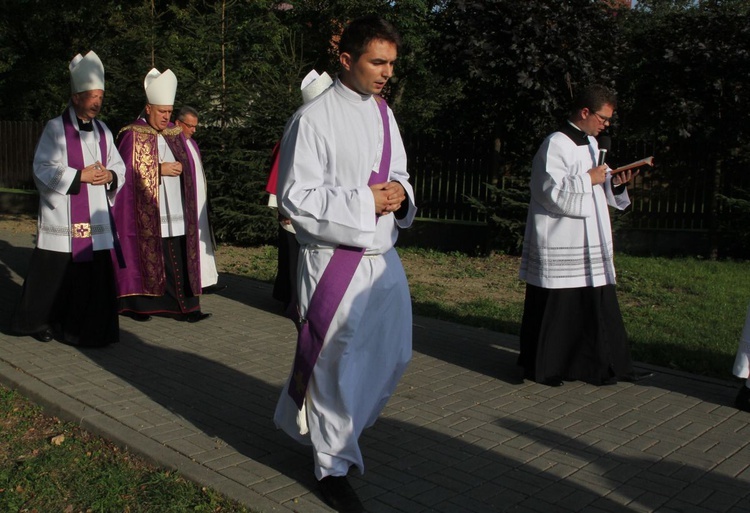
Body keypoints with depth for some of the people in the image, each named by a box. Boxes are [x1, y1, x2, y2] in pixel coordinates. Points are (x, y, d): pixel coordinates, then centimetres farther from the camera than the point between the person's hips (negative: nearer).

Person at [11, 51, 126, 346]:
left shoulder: (103, 131, 12)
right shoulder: (55, 129, -4)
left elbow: (120, 167, 15)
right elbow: (42, 170, -10)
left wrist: (109, 175, -7)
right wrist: (81, 175, -16)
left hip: (96, 219, 5)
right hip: (61, 220, -4)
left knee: (95, 274, 2)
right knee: (56, 274, 2)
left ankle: (85, 328, 15)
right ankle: (41, 322, 22)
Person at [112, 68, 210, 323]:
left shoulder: (176, 134, 13)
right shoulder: (132, 136, -4)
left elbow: (187, 167, 20)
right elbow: (129, 172, -9)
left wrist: (179, 168, 1)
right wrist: (160, 170, -14)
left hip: (174, 213, 5)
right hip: (145, 213, -5)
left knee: (178, 261, 2)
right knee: (144, 254, 0)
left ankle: (184, 306, 5)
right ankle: (137, 304, 13)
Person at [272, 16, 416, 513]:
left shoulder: (383, 112, 10)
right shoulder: (314, 119, -13)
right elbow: (295, 198, -15)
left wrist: (399, 191, -5)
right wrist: (364, 202, -19)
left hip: (384, 258, 8)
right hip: (335, 261, -8)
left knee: (394, 355, 16)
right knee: (336, 366, 2)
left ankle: (335, 425, 42)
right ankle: (332, 468, 22)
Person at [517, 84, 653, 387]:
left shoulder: (590, 144, 15)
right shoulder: (555, 145, -13)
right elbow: (553, 192, -21)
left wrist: (615, 184, 2)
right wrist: (589, 179, -16)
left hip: (590, 243, 9)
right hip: (559, 245, -9)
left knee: (596, 305, 11)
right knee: (555, 308, 0)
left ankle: (601, 365, 21)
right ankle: (540, 368, 14)